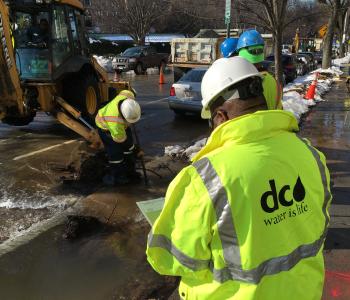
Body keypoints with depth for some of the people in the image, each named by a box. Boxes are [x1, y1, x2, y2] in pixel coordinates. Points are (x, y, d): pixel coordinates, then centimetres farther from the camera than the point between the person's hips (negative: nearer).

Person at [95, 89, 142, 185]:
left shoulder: (128, 96, -32)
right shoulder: (115, 123, -44)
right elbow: (122, 140, -27)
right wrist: (136, 151, -14)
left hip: (121, 123, 7)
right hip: (106, 127, -7)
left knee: (129, 147, 10)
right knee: (115, 152, -9)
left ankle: (130, 172, 23)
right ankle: (115, 176, 11)